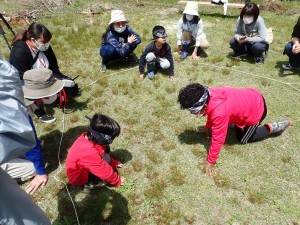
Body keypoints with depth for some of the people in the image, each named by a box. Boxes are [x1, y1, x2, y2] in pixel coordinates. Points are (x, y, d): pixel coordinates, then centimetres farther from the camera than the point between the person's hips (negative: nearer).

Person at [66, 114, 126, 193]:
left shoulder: (88, 137, -14)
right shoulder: (89, 153, -40)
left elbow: (103, 150, 7)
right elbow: (105, 170, -27)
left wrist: (114, 163, 13)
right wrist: (117, 181, -10)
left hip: (82, 166, 8)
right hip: (78, 177, -8)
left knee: (105, 149, -3)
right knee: (106, 159, -24)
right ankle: (90, 184, -10)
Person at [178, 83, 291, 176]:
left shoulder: (219, 113, -38)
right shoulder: (209, 94, -18)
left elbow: (218, 139, -28)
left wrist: (210, 162, -16)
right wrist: (207, 127, 17)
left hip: (256, 111, -8)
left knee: (243, 139, 14)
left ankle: (271, 128, 17)